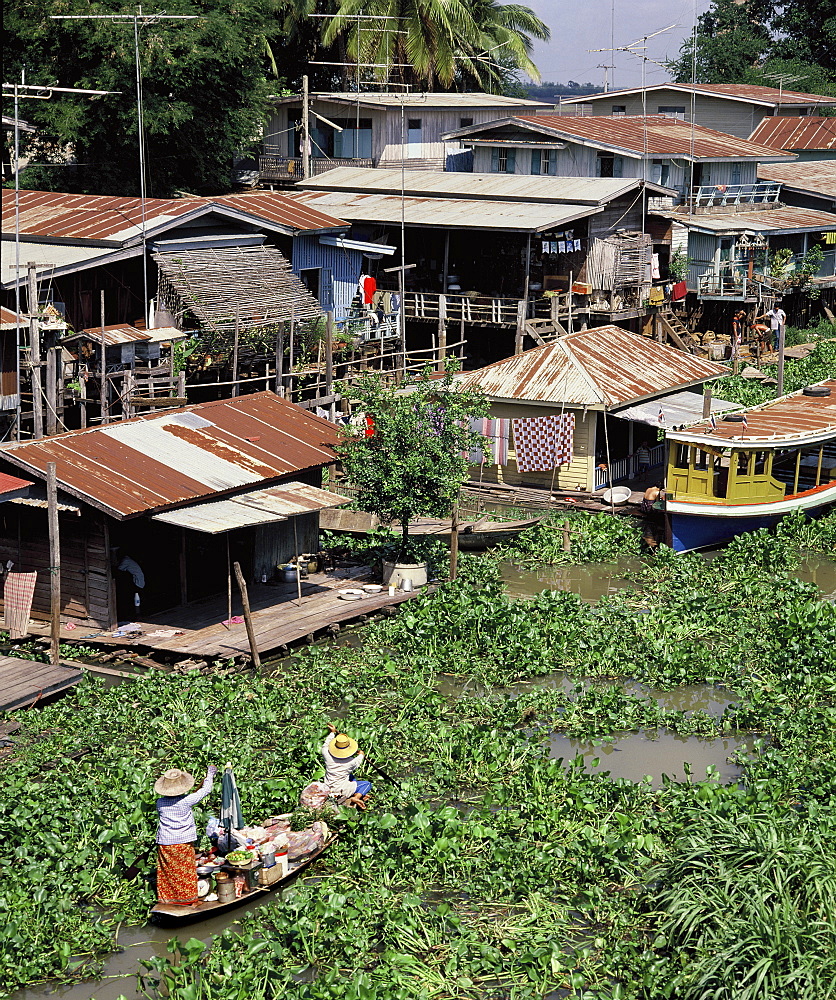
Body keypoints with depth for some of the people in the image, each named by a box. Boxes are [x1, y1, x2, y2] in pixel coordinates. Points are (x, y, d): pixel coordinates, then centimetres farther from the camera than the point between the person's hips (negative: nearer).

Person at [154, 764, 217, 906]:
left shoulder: (160, 803, -6)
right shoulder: (186, 801, -15)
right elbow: (206, 790, -3)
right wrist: (210, 773, 14)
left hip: (165, 844, 2)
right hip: (184, 842, -2)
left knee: (166, 874, 13)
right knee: (187, 873, 10)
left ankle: (166, 900, 20)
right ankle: (190, 901, 19)